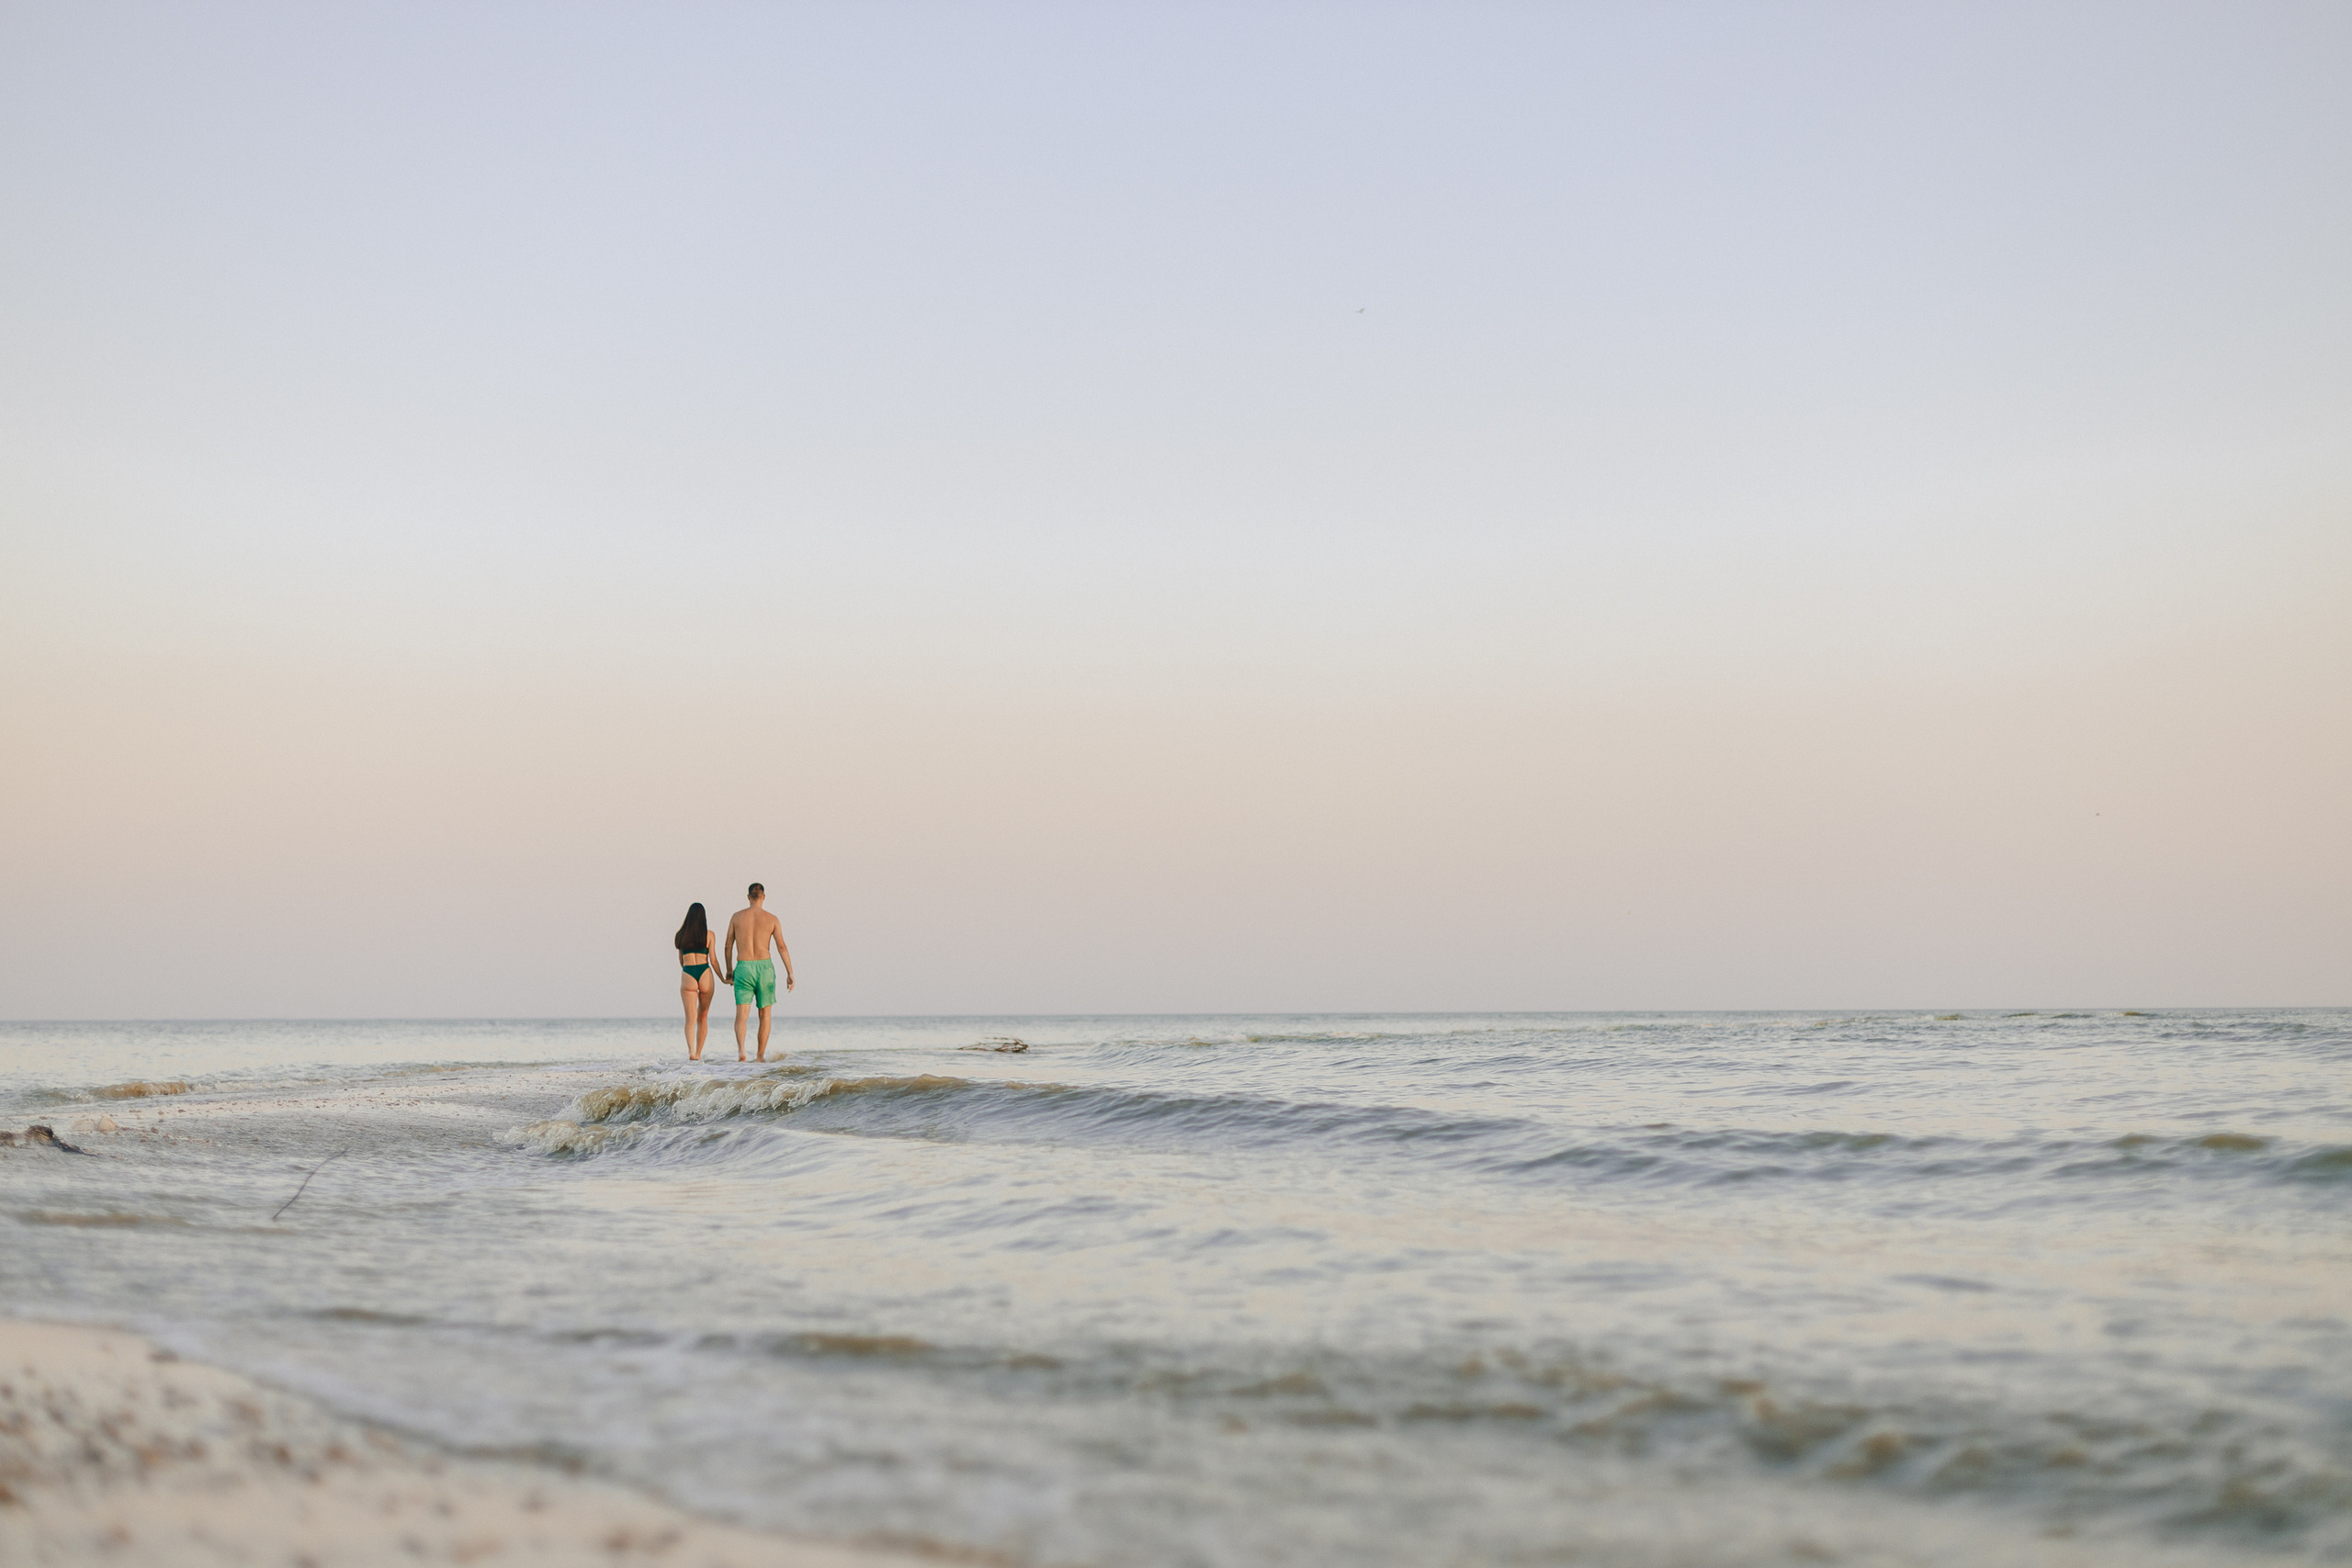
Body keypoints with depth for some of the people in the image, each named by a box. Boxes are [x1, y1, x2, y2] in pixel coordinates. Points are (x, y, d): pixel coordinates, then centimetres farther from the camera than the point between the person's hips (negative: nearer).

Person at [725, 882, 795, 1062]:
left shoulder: (737, 917, 5)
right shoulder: (772, 919, 1)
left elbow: (728, 946, 8)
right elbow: (782, 947, -4)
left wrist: (729, 970, 20)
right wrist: (790, 973, -2)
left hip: (743, 968, 0)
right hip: (764, 967, 0)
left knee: (741, 1015, -6)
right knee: (764, 1015, 14)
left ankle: (740, 1049, -32)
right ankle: (761, 1056, 15)